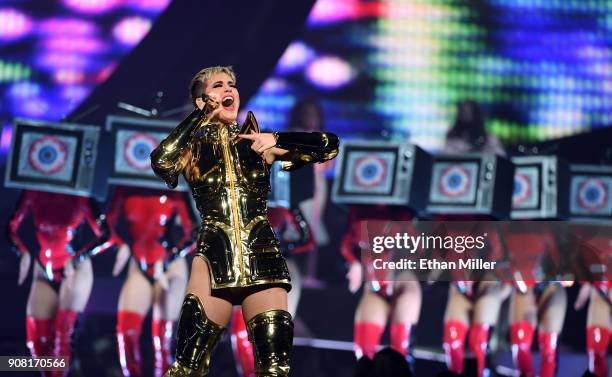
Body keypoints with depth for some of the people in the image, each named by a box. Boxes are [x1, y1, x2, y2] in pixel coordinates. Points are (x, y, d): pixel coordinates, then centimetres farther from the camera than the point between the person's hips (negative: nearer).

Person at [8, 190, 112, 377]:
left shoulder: (80, 198, -16)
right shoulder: (33, 193, -8)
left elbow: (106, 236, -12)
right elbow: (12, 227, 3)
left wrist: (77, 258, -21)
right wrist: (22, 252, -13)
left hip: (76, 269, -4)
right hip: (44, 271, 4)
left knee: (62, 333, -14)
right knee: (37, 338, -1)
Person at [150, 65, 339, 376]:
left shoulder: (259, 144, 13)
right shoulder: (193, 147, 8)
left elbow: (328, 146, 9)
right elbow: (161, 162, -15)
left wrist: (277, 140, -5)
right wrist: (201, 117, -6)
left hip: (263, 261, 2)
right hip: (215, 261, -2)